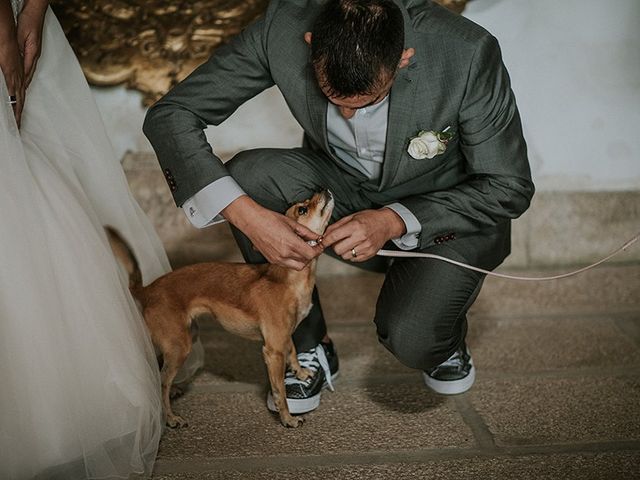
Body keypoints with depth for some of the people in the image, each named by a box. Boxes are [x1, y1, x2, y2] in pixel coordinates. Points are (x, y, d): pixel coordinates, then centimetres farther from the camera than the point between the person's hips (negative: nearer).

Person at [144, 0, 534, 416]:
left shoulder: (469, 53, -31)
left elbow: (510, 188, -20)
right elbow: (170, 115, -21)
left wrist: (395, 221, -32)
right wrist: (246, 214, -36)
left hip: (451, 206, -3)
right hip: (341, 185, 4)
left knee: (411, 342, -28)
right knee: (247, 176, -26)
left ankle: (442, 334, 12)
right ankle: (308, 349, -6)